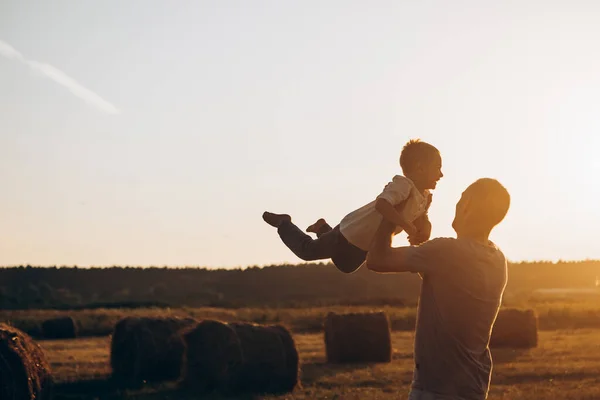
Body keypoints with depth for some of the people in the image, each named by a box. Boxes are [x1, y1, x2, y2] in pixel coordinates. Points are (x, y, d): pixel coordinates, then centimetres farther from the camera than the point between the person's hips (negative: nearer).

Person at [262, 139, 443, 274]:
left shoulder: (425, 197, -5)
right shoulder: (403, 185, -35)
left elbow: (422, 219, 8)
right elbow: (381, 205, -50)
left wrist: (423, 231, -16)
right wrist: (407, 226, -50)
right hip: (352, 234, -9)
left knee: (346, 266, 36)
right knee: (307, 251, 11)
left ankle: (323, 228, 48)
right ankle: (283, 223, 35)